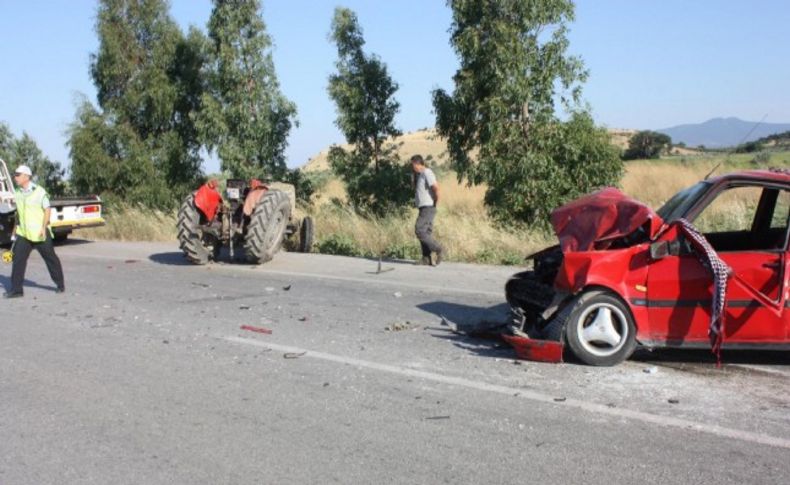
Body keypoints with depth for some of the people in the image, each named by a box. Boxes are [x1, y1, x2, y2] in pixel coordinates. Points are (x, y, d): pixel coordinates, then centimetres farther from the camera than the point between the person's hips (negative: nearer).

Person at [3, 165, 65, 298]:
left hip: (40, 233, -5)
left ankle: (60, 284, 19)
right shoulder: (17, 193, 8)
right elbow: (18, 213, 18)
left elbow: (47, 210, -10)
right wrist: (17, 228, 17)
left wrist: (44, 227, -19)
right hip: (23, 233, 5)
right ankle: (16, 289, 1)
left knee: (51, 258, 5)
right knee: (18, 260, -3)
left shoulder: (39, 191, -9)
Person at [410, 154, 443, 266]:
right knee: (426, 233, 7)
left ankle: (438, 250, -8)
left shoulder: (427, 173, -15)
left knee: (419, 231, -14)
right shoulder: (418, 175, 16)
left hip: (428, 208, -10)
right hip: (423, 208, 10)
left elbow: (436, 187, -25)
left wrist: (436, 201, -14)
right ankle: (426, 259, 6)